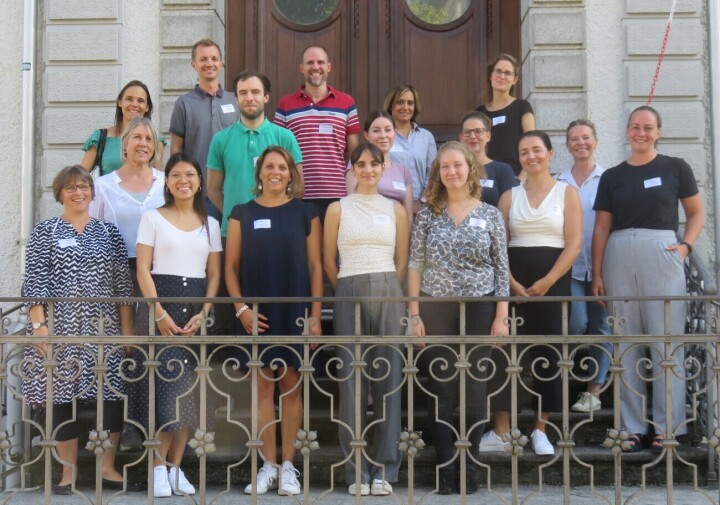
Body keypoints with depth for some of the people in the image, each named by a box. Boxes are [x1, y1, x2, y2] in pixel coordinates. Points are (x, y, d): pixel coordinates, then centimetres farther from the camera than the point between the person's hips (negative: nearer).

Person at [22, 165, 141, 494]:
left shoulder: (109, 233, 11)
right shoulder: (44, 232, 5)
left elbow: (123, 285, 8)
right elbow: (34, 283, -3)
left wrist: (127, 328, 3)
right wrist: (39, 325, -11)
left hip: (105, 330, 2)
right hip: (60, 329, -2)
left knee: (113, 396, -1)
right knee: (62, 397, 1)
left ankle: (108, 470, 11)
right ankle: (68, 474, 12)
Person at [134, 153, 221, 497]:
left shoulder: (210, 224, 14)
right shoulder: (153, 218, 5)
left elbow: (214, 274, 10)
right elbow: (143, 269, -2)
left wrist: (203, 313, -5)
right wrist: (160, 313, -13)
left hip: (196, 307, 3)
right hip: (160, 302, -3)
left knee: (187, 387, 2)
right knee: (164, 384, -9)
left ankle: (176, 467, 8)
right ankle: (160, 466, -1)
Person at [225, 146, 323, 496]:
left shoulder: (305, 213, 6)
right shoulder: (242, 214, 7)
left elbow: (315, 266, 3)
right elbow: (231, 266, 6)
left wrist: (316, 314, -4)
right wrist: (241, 307, -7)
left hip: (295, 311, 0)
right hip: (256, 314, 1)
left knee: (291, 386, 3)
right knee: (263, 386, 2)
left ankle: (288, 466, 10)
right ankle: (268, 465, 9)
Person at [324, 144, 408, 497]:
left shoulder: (395, 210, 10)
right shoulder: (338, 209, 6)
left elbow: (402, 261, 13)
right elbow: (328, 261, 9)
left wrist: (386, 289, 8)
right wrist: (348, 292, 10)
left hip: (388, 295, 1)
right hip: (349, 295, -1)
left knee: (388, 379, 0)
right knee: (351, 380, -2)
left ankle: (384, 469, 7)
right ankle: (356, 471, 4)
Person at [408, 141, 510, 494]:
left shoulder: (490, 214, 4)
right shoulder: (428, 215, 5)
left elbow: (502, 270, 3)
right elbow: (415, 266, 3)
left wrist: (501, 317, -4)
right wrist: (414, 314, -4)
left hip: (479, 308, 0)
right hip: (435, 309, 1)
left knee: (474, 388, 4)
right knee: (440, 389, 3)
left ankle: (469, 466, 14)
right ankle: (445, 467, 10)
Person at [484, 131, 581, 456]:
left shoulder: (567, 193, 5)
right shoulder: (509, 196, 11)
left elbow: (574, 244, -4)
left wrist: (546, 282, -14)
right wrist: (512, 283, -10)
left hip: (552, 280, -1)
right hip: (513, 280, 2)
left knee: (548, 352, 2)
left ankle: (540, 430, 11)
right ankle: (501, 430, 5)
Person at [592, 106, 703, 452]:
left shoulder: (675, 168, 7)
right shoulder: (612, 177, 12)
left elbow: (696, 212, 12)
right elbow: (601, 228, 11)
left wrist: (686, 245, -4)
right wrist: (597, 274, 5)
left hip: (661, 254, -2)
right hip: (619, 257, 3)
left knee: (666, 340, -3)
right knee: (625, 344, 4)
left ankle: (668, 427, 4)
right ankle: (632, 426, 11)